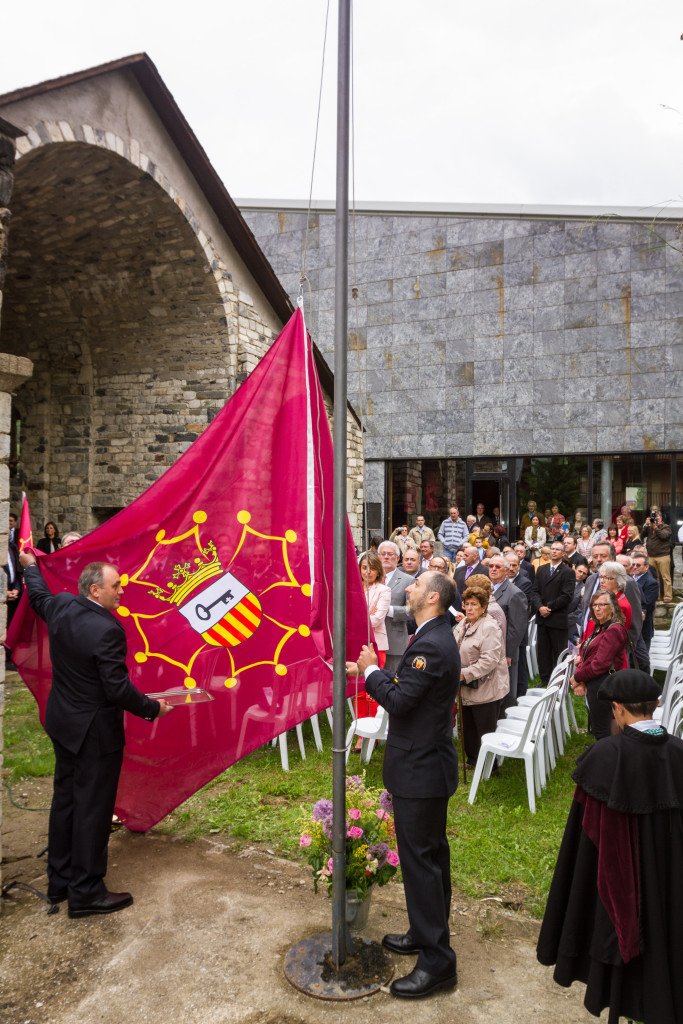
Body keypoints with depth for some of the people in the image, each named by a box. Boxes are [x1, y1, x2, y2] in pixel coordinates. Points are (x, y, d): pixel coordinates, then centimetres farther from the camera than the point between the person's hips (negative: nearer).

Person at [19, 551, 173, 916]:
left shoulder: (61, 607, -4)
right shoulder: (106, 629, -28)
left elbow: (38, 595, 21)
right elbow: (118, 688, -25)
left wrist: (30, 565, 39)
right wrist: (153, 708, -10)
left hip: (63, 723, 9)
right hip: (95, 731, -9)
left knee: (64, 799, 20)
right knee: (93, 809, 4)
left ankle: (60, 881, 35)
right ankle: (85, 893, 18)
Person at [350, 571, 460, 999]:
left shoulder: (431, 645, -25)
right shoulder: (436, 638, 7)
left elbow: (398, 700, -27)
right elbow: (406, 687, 10)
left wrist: (372, 670, -13)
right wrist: (370, 671, 5)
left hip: (419, 768, -10)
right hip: (430, 761, 10)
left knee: (420, 858, 0)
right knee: (432, 852, 21)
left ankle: (437, 960, 12)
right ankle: (430, 932, 37)